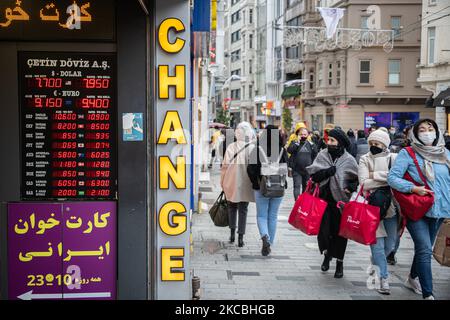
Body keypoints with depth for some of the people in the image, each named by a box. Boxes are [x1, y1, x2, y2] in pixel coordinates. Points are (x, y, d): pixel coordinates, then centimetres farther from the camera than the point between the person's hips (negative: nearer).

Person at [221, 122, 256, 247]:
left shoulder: (231, 147, -7)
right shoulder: (253, 148, -8)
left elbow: (225, 166, -5)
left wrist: (222, 182, 6)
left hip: (232, 184, 0)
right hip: (246, 185, 0)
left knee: (232, 207, 19)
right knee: (243, 210, 8)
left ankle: (232, 232, 19)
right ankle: (240, 237, 4)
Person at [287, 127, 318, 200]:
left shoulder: (310, 144, 7)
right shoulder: (295, 142, 2)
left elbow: (315, 154, 10)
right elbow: (289, 150, -18)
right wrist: (297, 142, -19)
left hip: (307, 170, 3)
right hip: (296, 170, -3)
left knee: (306, 187, 13)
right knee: (297, 186, -10)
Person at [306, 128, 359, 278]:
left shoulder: (348, 160, -2)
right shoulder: (322, 155, 2)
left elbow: (356, 178, 8)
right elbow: (313, 175, -1)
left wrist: (351, 187, -12)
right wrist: (327, 172, -18)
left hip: (341, 200, -1)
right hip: (324, 198, 1)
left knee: (339, 231, 4)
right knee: (323, 229, -5)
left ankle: (339, 262, 21)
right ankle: (327, 253, 25)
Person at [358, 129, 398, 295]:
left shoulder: (394, 158, 7)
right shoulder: (364, 160, 4)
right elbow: (364, 183, -8)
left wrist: (375, 175, -12)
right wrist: (387, 179, -12)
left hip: (390, 205, 2)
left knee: (390, 244, 9)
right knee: (377, 244, -8)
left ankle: (375, 266, 35)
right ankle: (383, 279, -2)